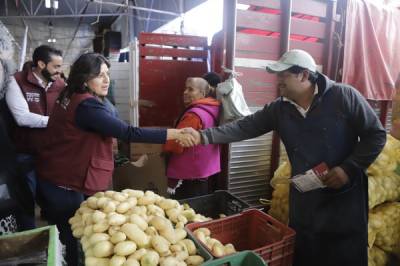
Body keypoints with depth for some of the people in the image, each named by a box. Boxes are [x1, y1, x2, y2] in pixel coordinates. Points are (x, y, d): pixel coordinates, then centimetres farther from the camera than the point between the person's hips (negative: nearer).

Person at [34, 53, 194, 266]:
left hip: (52, 177, 10)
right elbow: (129, 133, -33)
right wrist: (175, 134, -32)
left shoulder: (70, 96, 6)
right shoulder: (86, 106, -25)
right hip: (64, 184, -9)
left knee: (67, 236, 25)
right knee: (75, 240, 7)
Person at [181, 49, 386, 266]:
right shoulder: (279, 109, -1)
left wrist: (349, 168, -17)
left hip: (346, 197, -3)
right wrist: (203, 136, -14)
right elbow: (245, 127, -5)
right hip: (305, 198, 4)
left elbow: (376, 135, -6)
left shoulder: (344, 96, -12)